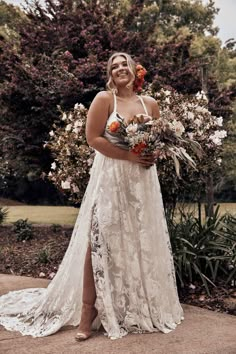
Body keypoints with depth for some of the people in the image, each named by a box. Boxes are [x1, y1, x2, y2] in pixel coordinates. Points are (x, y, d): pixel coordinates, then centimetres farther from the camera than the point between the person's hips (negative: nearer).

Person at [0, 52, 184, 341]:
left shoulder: (150, 103, 10)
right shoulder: (104, 99, -3)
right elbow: (93, 138, -10)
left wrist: (153, 154, -5)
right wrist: (130, 156, -16)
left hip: (142, 180, 5)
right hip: (110, 178, -4)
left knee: (141, 241, 9)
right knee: (100, 240, -8)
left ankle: (142, 307, 25)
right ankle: (88, 311, 2)